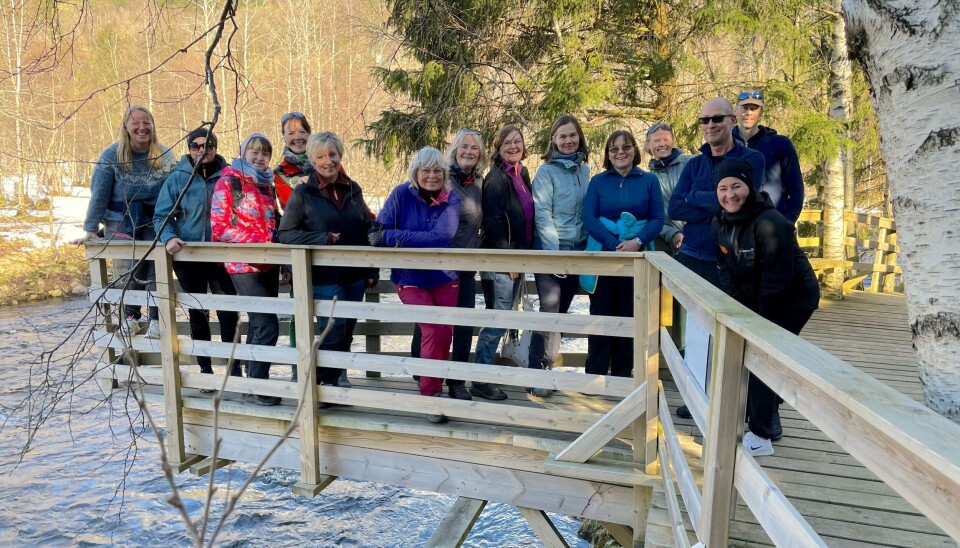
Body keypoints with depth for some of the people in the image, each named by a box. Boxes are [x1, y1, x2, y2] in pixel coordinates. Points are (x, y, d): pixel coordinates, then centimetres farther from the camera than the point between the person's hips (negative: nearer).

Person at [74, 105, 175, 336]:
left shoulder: (165, 156, 3)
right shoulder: (112, 155, -1)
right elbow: (99, 194, -3)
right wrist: (90, 229, -7)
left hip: (154, 222, 1)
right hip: (120, 221, -1)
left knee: (156, 269, -11)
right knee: (130, 270, -8)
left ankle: (157, 319, 3)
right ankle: (130, 316, 15)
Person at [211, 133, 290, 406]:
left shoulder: (266, 186, 17)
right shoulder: (229, 182, -3)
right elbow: (220, 226, -10)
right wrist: (259, 241, -17)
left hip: (268, 265, 7)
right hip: (244, 265, -7)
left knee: (259, 325, 10)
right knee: (267, 325, -13)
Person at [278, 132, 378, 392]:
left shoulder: (353, 189, 8)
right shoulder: (302, 192, -4)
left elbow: (367, 229, 13)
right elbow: (285, 234, -7)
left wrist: (373, 269, 9)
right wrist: (324, 239, -17)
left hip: (355, 274, 4)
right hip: (324, 275, -4)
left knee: (347, 331, 12)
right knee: (334, 328, -6)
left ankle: (339, 378, 30)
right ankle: (323, 382, 14)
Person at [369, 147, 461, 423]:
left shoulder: (451, 200, -7)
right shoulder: (402, 194, -8)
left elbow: (441, 236, -22)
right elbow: (379, 231, -12)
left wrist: (392, 237, -26)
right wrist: (421, 241, -29)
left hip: (444, 277, 2)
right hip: (411, 279, -2)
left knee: (445, 334, 5)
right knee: (434, 331, -14)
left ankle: (435, 385, 28)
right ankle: (430, 393, 0)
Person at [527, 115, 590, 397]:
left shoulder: (584, 170, 11)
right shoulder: (546, 171, -6)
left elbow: (588, 211, 15)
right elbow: (542, 213, -12)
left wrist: (589, 246, 7)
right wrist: (555, 252, -17)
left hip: (577, 250, 6)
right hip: (550, 251, -5)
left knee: (560, 311, 10)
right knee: (549, 312, -10)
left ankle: (547, 368, 21)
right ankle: (537, 376, -2)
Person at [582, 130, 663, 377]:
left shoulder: (649, 180, 7)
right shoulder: (598, 181, 7)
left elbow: (657, 218, 1)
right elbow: (589, 218, -3)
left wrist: (638, 242, -18)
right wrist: (615, 245, -17)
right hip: (603, 254, 0)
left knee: (629, 315, 6)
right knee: (600, 313, 1)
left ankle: (623, 373, 17)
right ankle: (595, 372, 9)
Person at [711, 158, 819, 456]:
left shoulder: (769, 222, -28)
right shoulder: (720, 223, -5)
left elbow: (777, 278, -25)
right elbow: (727, 271, 0)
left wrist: (760, 322, -18)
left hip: (794, 296, -7)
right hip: (754, 297, 7)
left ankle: (761, 437, -2)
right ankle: (743, 417, 24)